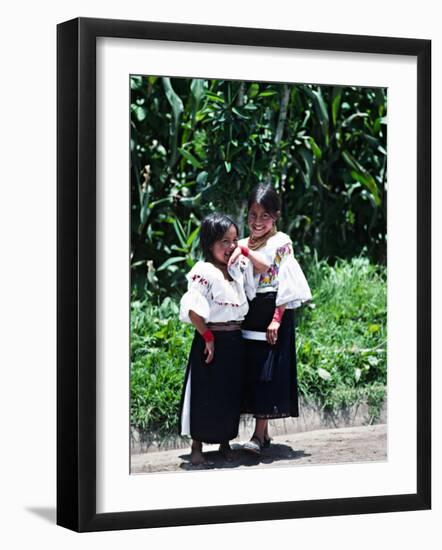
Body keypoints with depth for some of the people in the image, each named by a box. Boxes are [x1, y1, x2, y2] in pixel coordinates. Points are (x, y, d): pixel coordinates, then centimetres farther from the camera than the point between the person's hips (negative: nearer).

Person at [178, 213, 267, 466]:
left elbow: (265, 268, 13)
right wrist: (207, 337, -15)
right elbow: (192, 310, -19)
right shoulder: (204, 272, -14)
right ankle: (197, 448, 11)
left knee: (232, 393, 13)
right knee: (206, 394, 0)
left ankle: (226, 442, 26)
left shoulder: (239, 267, 7)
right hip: (212, 339, -7)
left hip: (235, 339, 7)